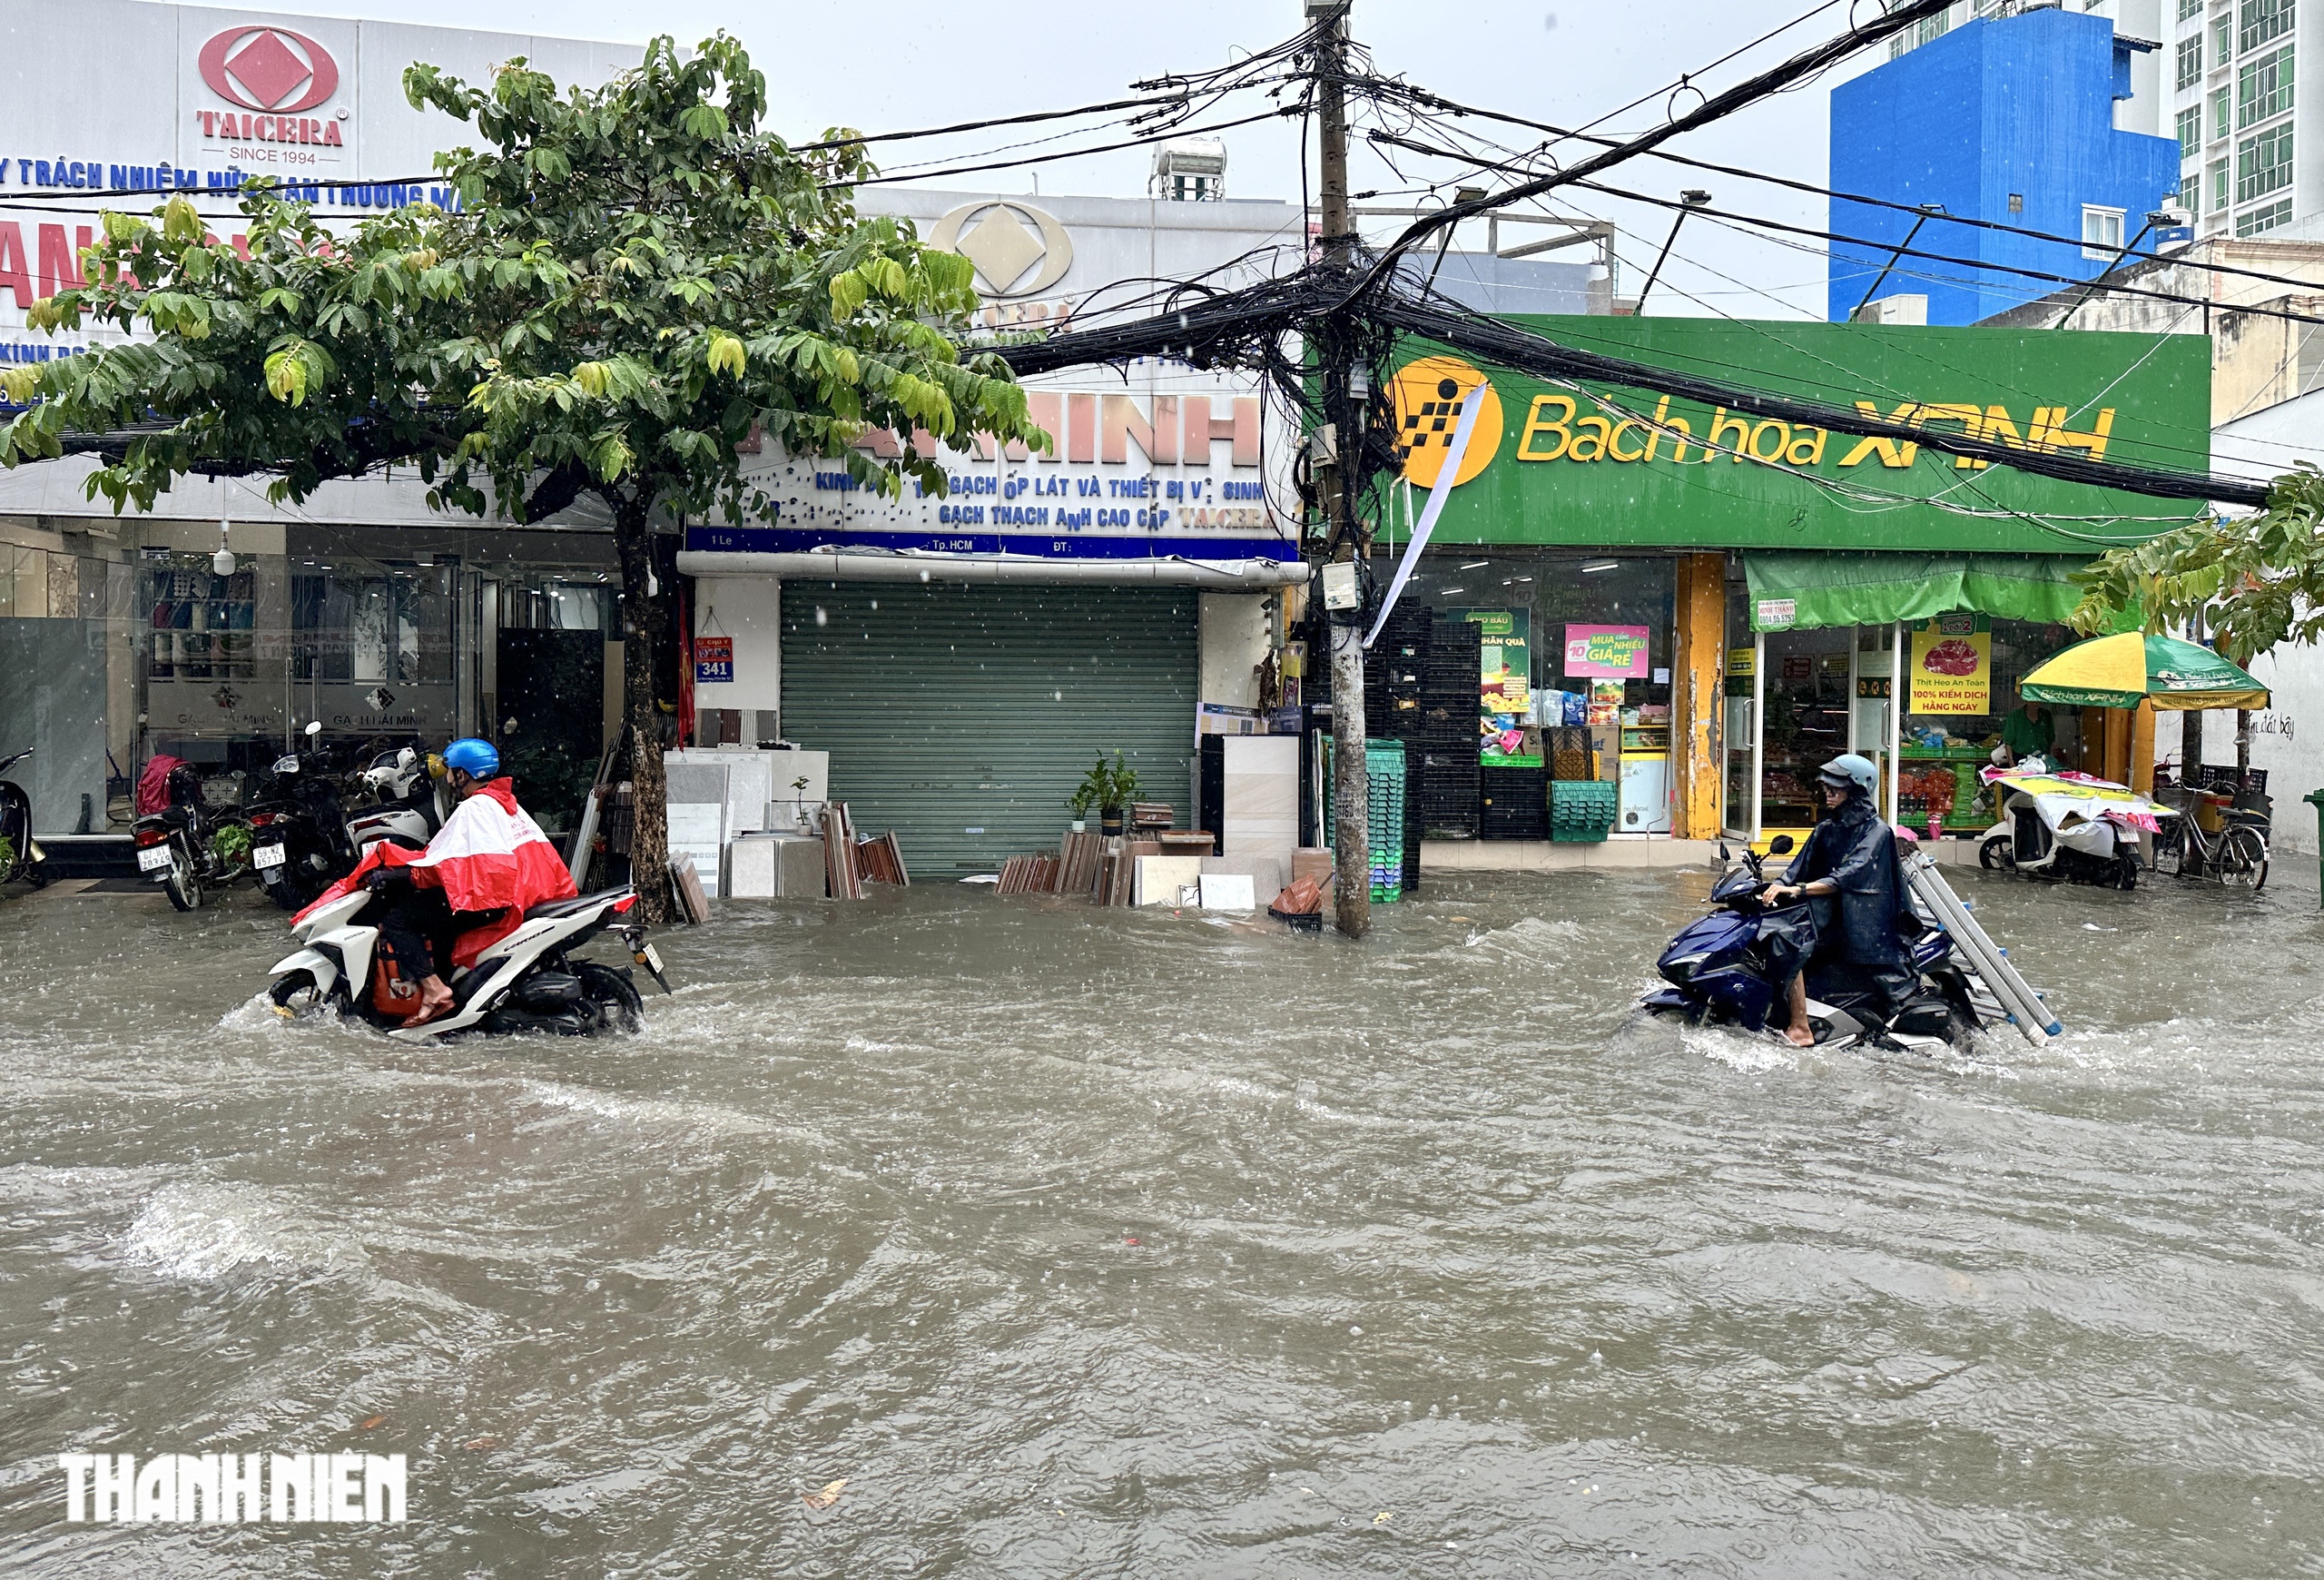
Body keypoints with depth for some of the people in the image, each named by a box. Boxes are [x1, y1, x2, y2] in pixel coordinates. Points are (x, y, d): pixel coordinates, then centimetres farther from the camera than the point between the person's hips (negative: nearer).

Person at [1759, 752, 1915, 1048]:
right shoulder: (1827, 829, 14)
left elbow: (1848, 876, -21)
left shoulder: (1876, 830, -7)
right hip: (1830, 912, 4)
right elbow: (1800, 867, 7)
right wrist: (1776, 887, -14)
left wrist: (1797, 890, -31)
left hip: (1861, 915, -4)